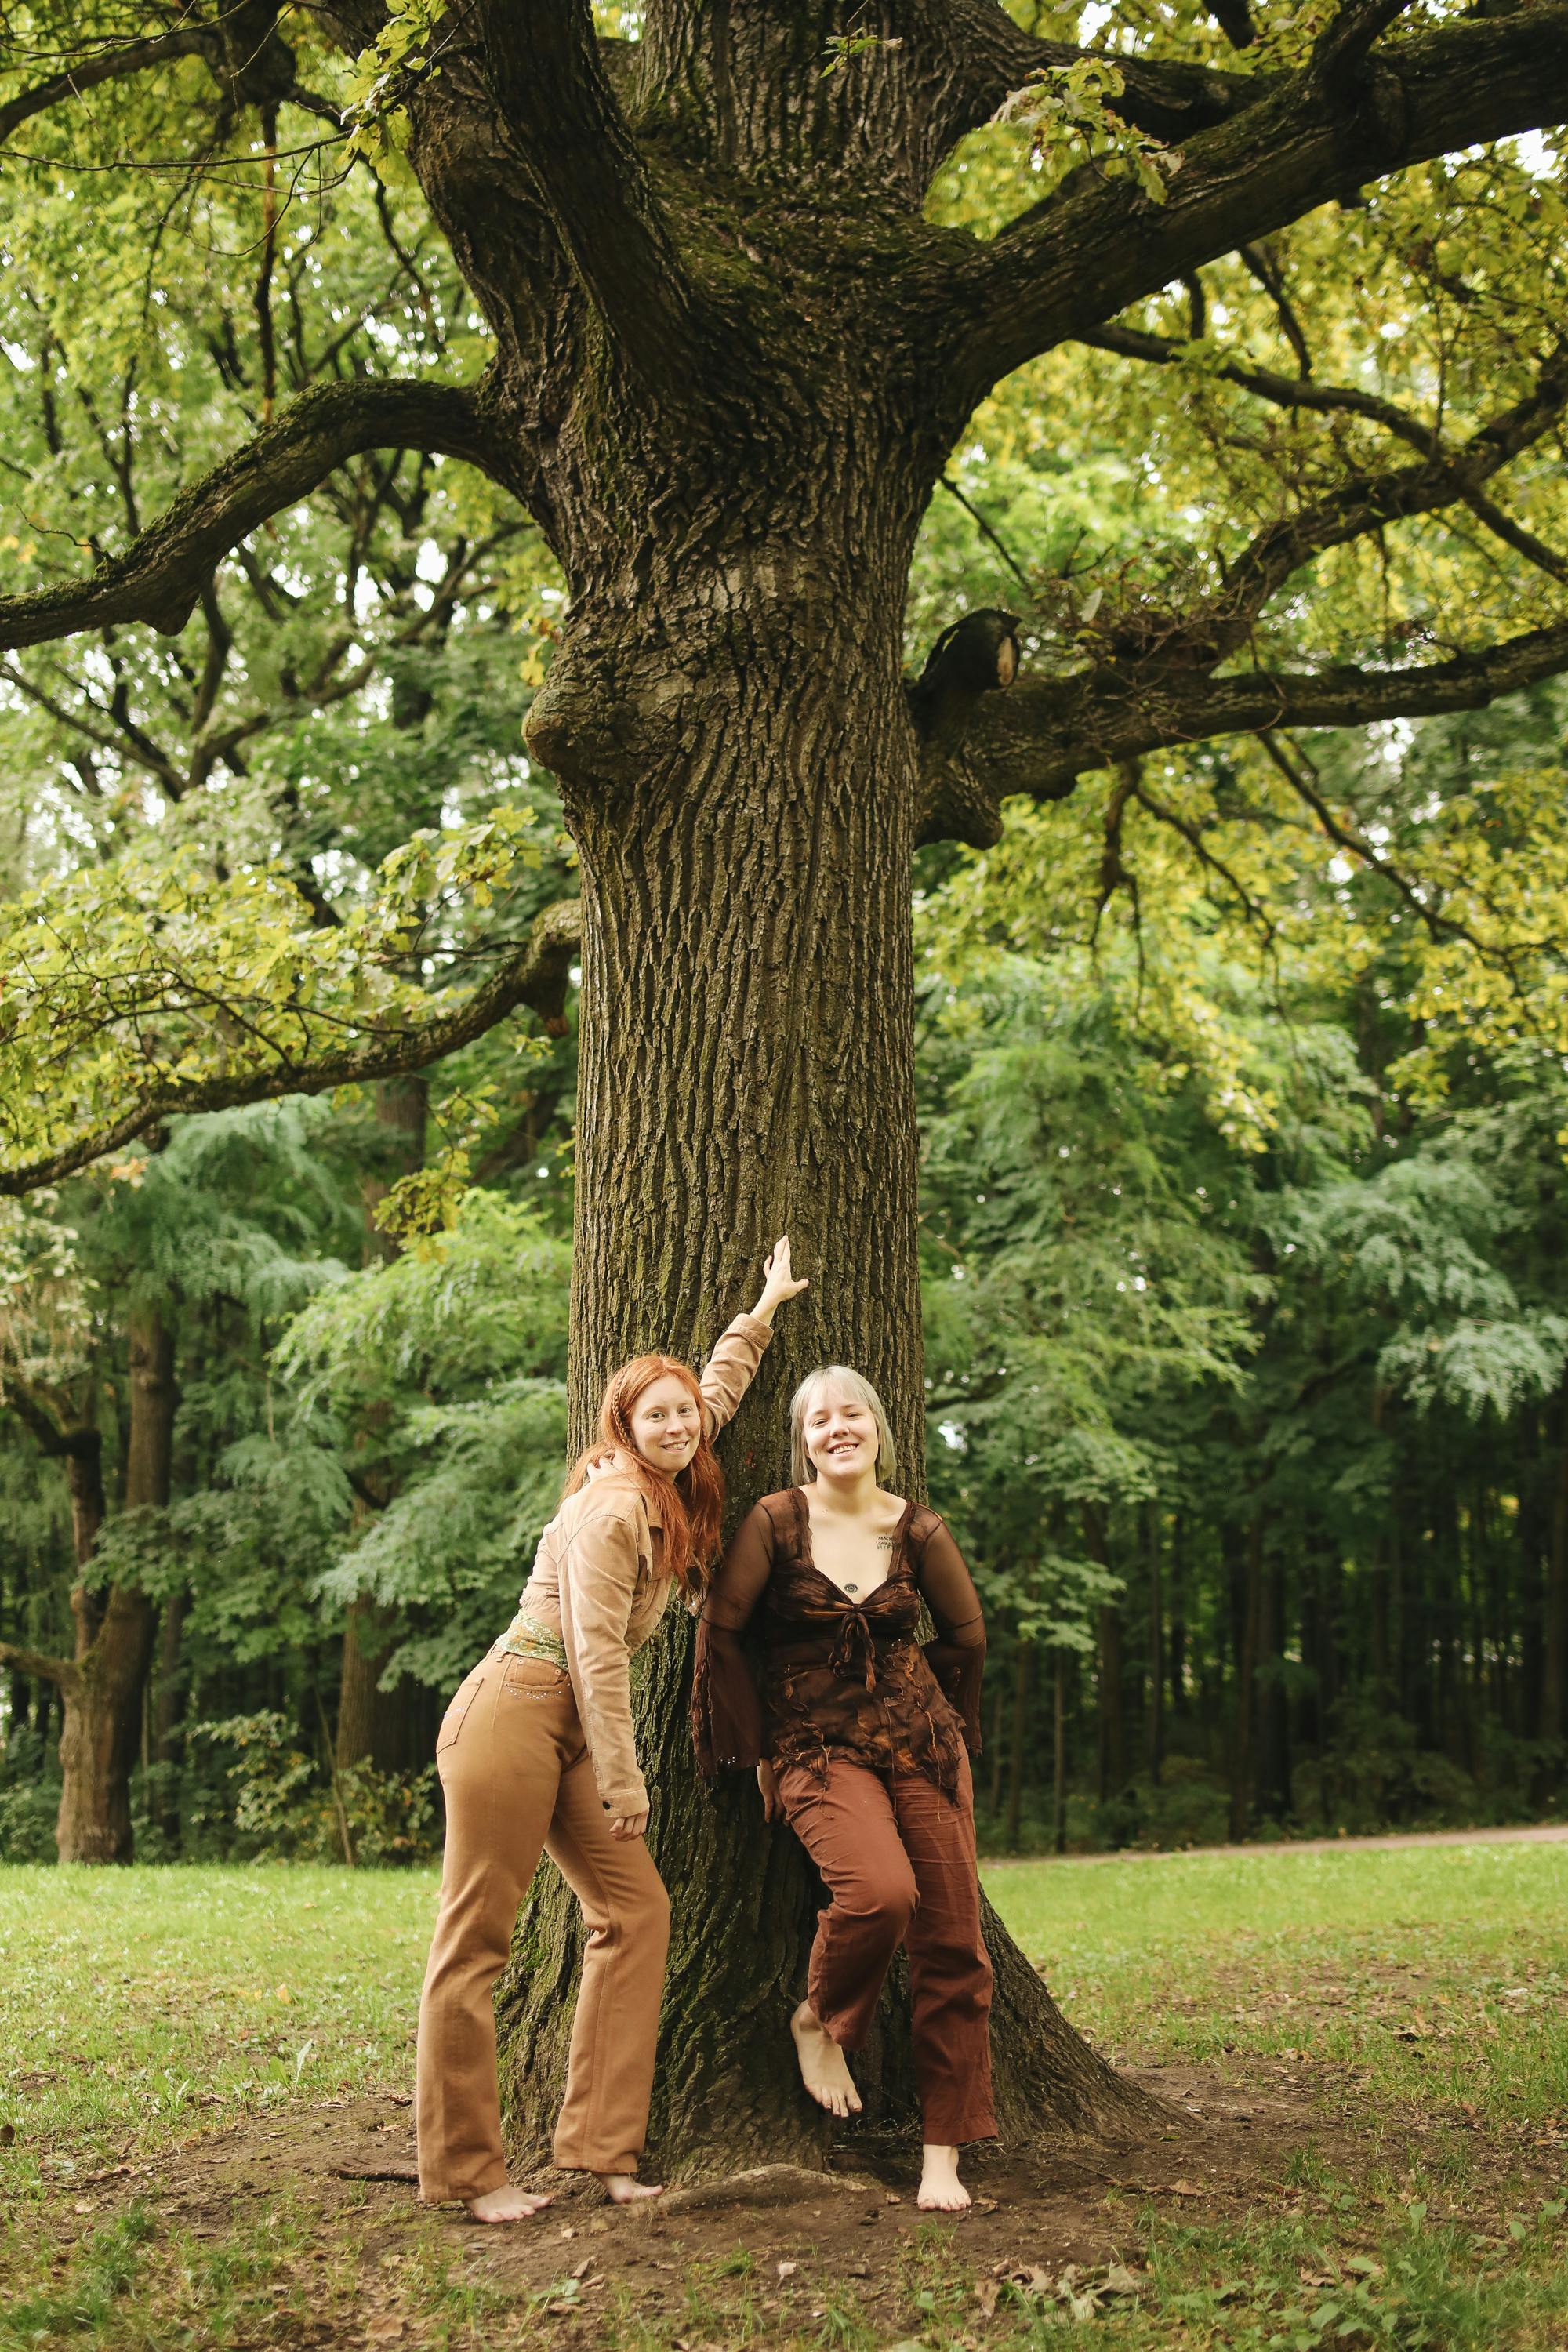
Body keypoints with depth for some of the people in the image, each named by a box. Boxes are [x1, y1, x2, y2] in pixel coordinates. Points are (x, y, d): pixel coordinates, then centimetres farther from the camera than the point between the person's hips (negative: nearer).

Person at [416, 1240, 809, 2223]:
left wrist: (761, 1314, 39)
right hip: (514, 1711, -10)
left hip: (569, 1734, 10)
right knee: (477, 1941, -5)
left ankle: (600, 2144, 6)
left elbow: (717, 1398, 33)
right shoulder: (614, 1501, -12)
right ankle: (465, 2171, -1)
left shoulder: (672, 1497, 14)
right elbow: (595, 1650, -15)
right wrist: (623, 1779, -13)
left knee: (635, 1908, 3)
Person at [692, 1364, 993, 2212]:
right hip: (816, 1749, -3)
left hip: (921, 1742, 3)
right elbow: (719, 1628, -2)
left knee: (951, 1937, -2)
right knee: (879, 1889, -29)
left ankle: (943, 2153, 10)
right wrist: (756, 1747, 3)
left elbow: (966, 1635, 17)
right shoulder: (776, 1521, -6)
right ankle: (819, 2022, 3)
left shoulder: (918, 1530, 2)